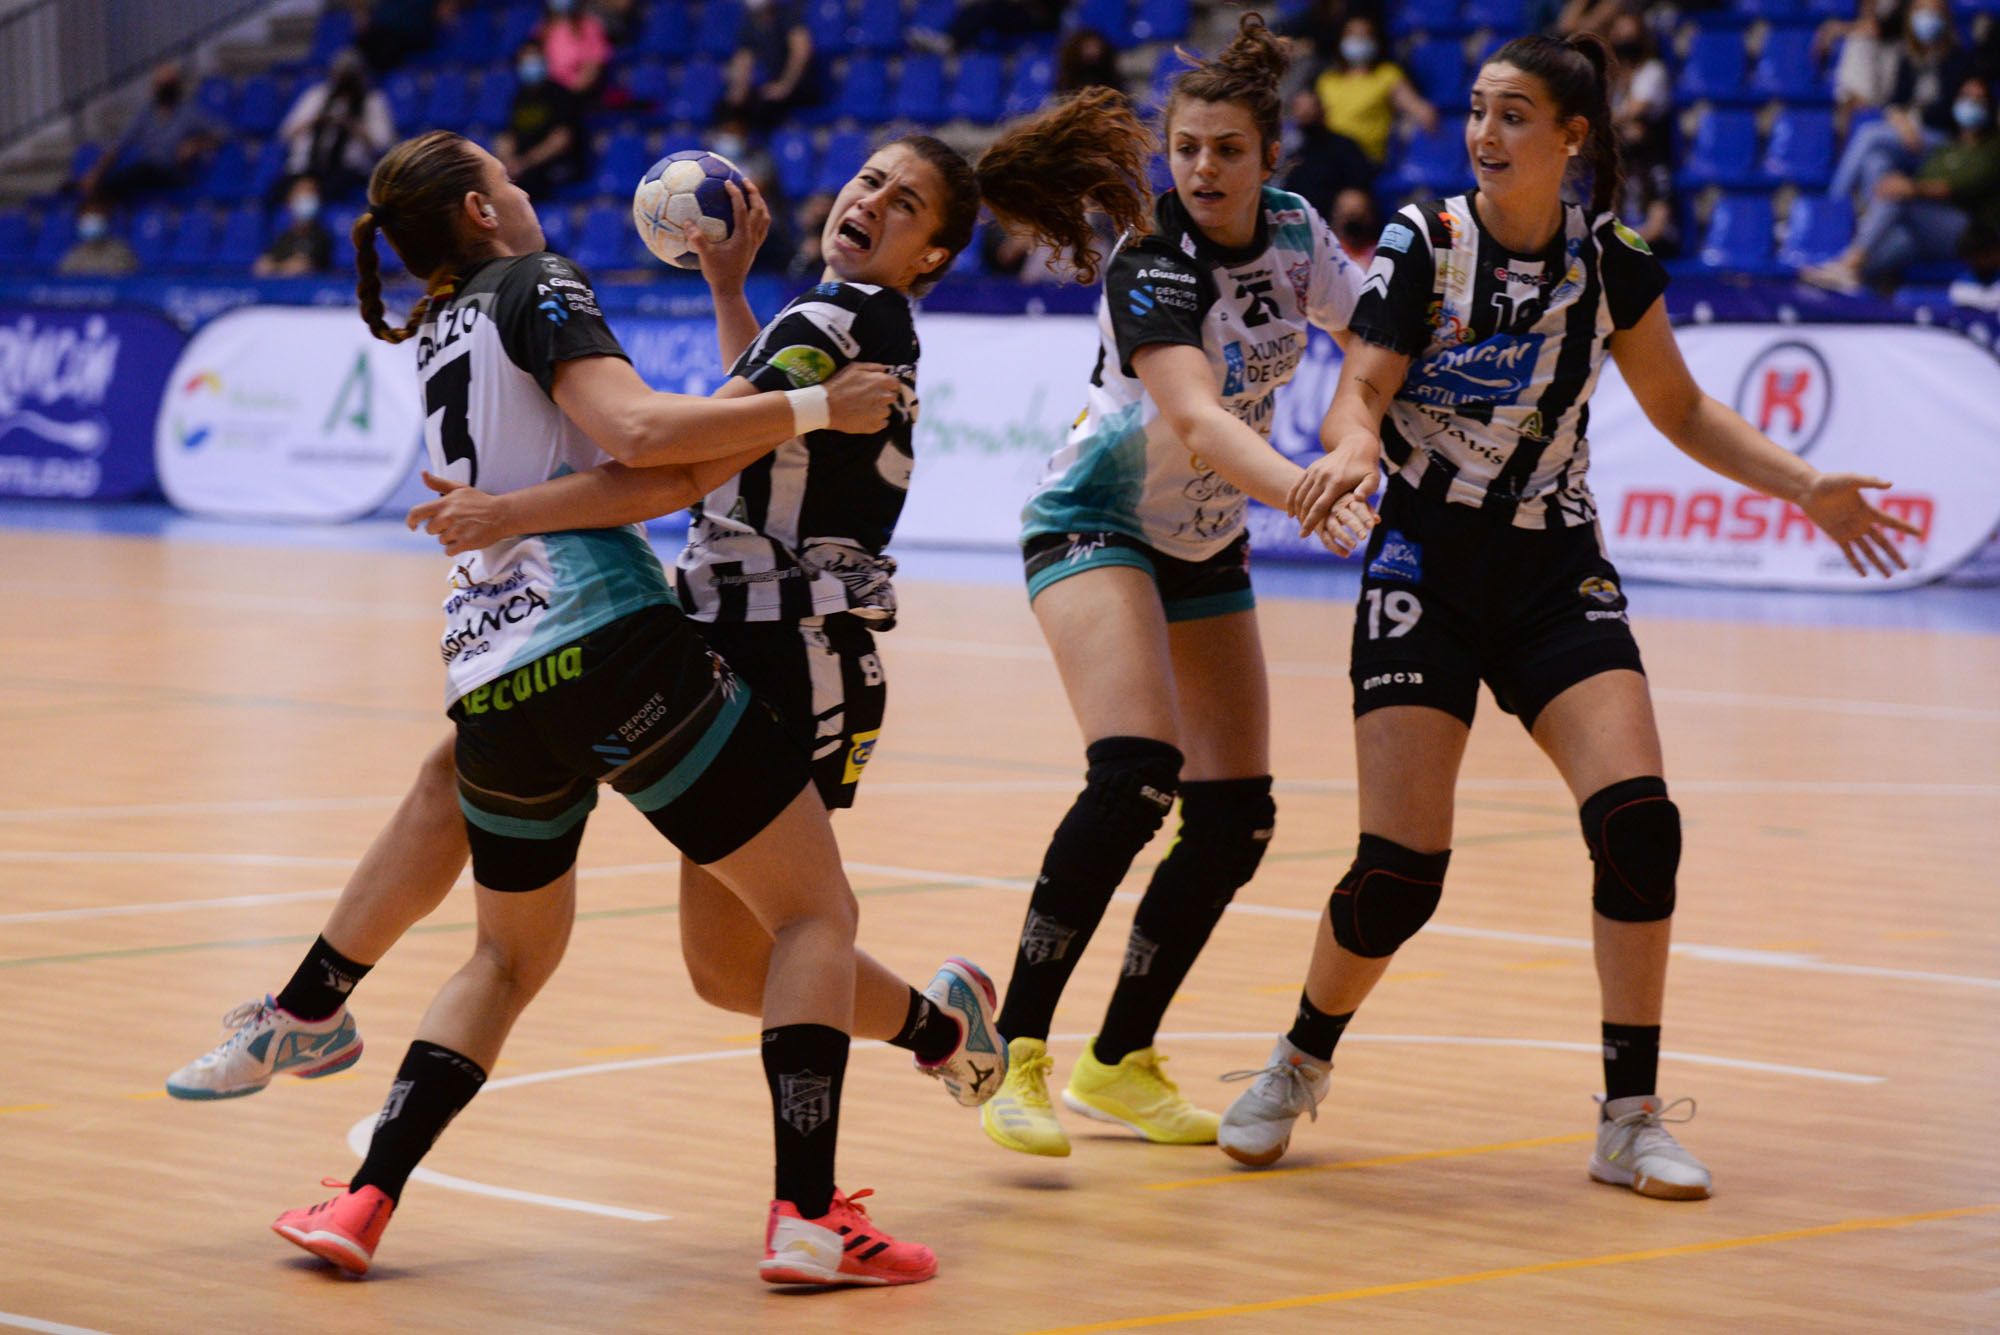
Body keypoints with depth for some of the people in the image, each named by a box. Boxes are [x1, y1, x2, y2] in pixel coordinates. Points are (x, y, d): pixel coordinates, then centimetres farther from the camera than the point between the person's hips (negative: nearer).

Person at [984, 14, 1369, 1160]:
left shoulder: (1295, 231, -7)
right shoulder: (1153, 268, -27)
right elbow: (1198, 423, -43)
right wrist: (1304, 488, -61)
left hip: (1207, 546, 7)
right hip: (1096, 523, -7)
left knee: (1235, 819, 1)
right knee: (1133, 776, -28)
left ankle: (1122, 1062, 17)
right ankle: (1017, 1056, -24)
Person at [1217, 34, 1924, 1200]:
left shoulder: (1613, 261, 1)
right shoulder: (1423, 244, -8)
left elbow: (1682, 410, 13)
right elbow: (1361, 392, -16)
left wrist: (1805, 484, 3)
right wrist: (1354, 448, -40)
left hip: (1558, 576, 3)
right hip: (1425, 574, -3)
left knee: (1639, 820, -16)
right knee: (1400, 869, -11)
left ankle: (1632, 1118, -4)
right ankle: (1300, 1066, 18)